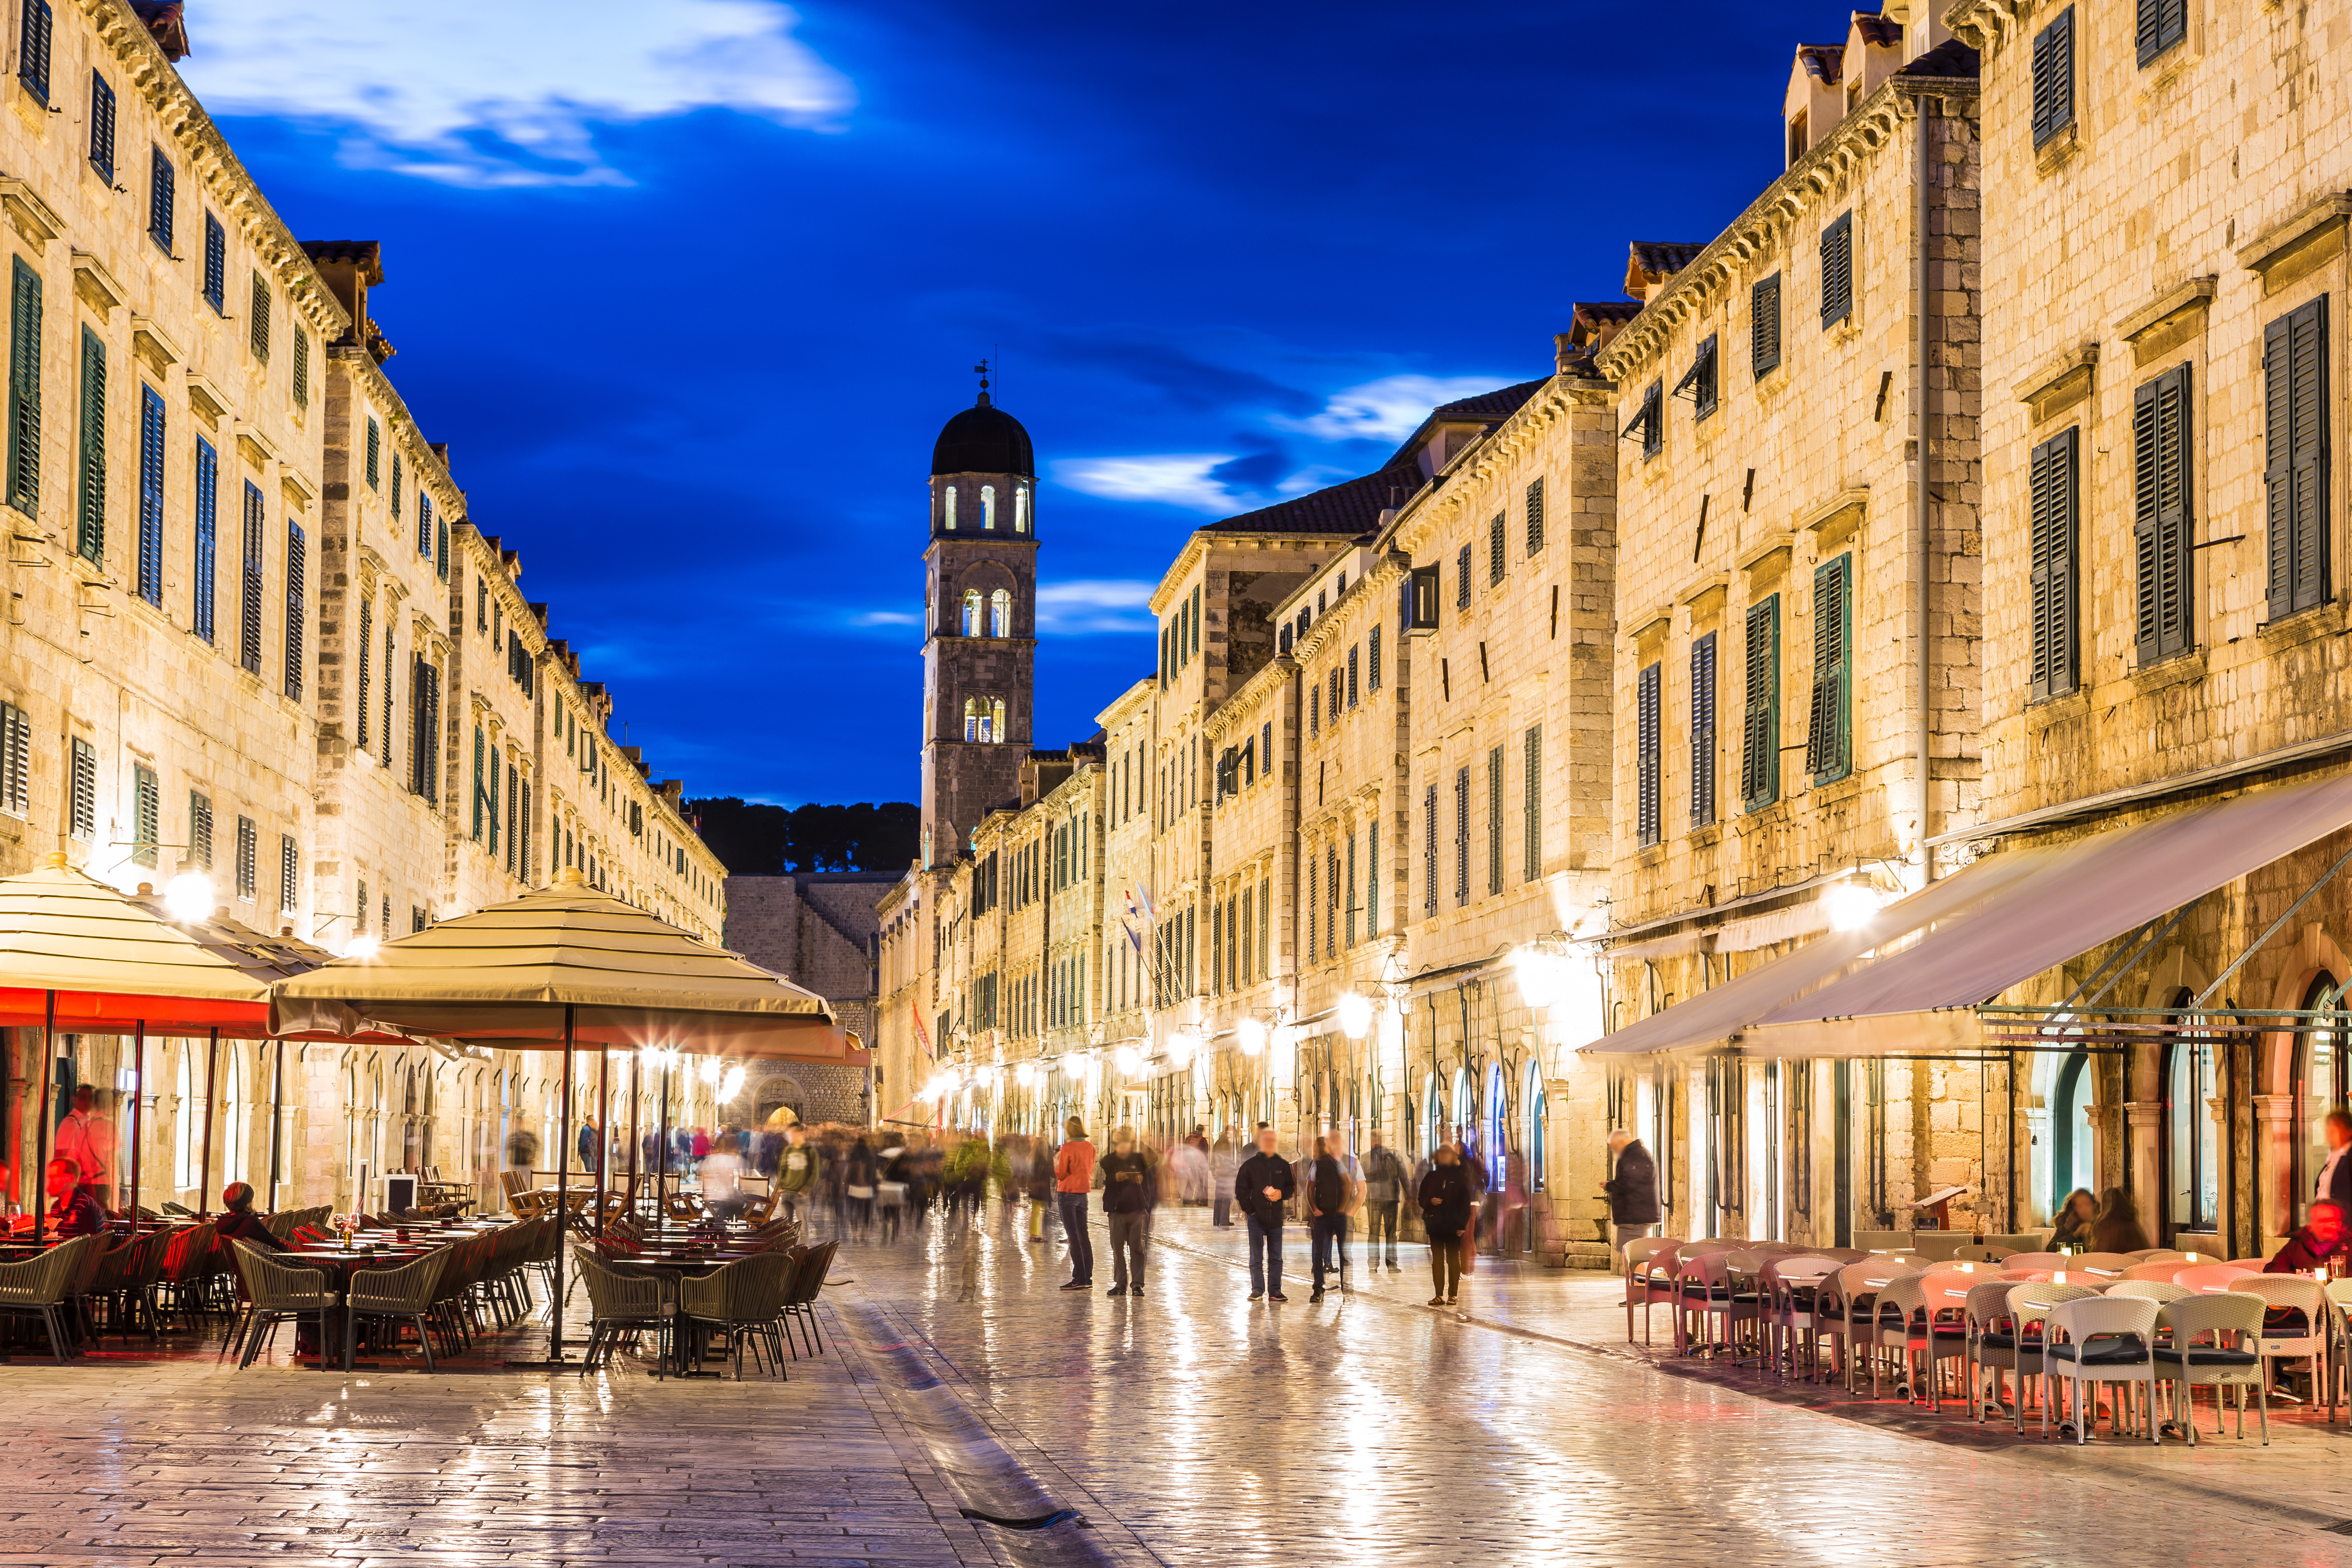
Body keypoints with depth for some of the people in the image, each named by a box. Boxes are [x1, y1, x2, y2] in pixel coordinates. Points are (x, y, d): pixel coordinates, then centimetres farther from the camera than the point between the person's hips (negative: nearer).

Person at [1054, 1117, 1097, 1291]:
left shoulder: (1067, 1149, -14)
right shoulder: (1090, 1148, 5)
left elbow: (1061, 1175, -10)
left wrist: (1056, 1160, 7)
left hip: (1068, 1193, -6)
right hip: (1084, 1193, 6)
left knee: (1073, 1237, -5)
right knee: (1083, 1235, 10)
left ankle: (1079, 1279, -9)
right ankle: (1088, 1278, 10)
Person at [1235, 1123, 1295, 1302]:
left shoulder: (1283, 1165, 8)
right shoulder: (1250, 1165, 2)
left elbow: (1292, 1187, 13)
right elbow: (1240, 1190, 3)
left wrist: (1281, 1194, -8)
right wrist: (1249, 1210, -5)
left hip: (1276, 1218, 2)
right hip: (1257, 1218, -2)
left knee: (1276, 1257, 6)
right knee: (1256, 1258, 1)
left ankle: (1275, 1290, 10)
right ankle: (1257, 1290, 5)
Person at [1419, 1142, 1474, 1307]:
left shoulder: (1460, 1176, 1)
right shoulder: (1431, 1177, 11)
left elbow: (1466, 1201, -2)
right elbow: (1421, 1199, 15)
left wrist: (1462, 1225, -10)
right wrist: (1430, 1202, -9)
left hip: (1453, 1225, -3)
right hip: (1435, 1224, 3)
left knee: (1453, 1259, -1)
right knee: (1437, 1260, 3)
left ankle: (1453, 1295, 2)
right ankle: (1439, 1295, 6)